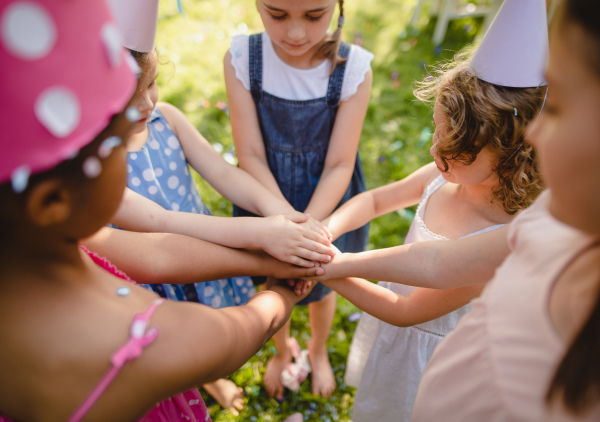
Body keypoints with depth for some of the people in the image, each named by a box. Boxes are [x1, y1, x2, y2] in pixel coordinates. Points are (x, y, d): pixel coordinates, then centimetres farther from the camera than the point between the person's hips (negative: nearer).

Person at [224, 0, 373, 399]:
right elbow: (250, 156, -19)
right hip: (267, 193, 1)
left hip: (326, 200, 0)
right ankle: (282, 349, 59)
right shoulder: (240, 58, -20)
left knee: (321, 286, 24)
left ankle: (319, 350, 59)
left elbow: (340, 166, -19)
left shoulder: (354, 68, -22)